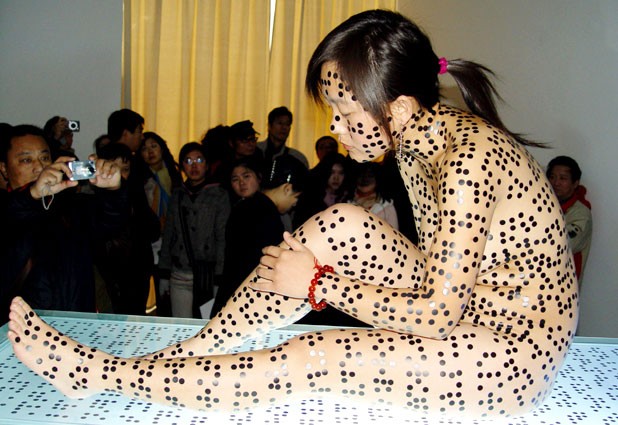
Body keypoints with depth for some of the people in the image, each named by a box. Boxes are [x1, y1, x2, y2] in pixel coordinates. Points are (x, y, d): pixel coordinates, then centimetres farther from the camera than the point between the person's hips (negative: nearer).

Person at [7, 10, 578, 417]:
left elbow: (437, 313, -26)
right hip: (460, 303, 8)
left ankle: (101, 373, -4)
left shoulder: (468, 157, -28)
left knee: (308, 362, -19)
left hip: (512, 352, -8)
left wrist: (320, 285, -17)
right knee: (338, 224, -10)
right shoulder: (420, 137, -1)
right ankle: (179, 355, -3)